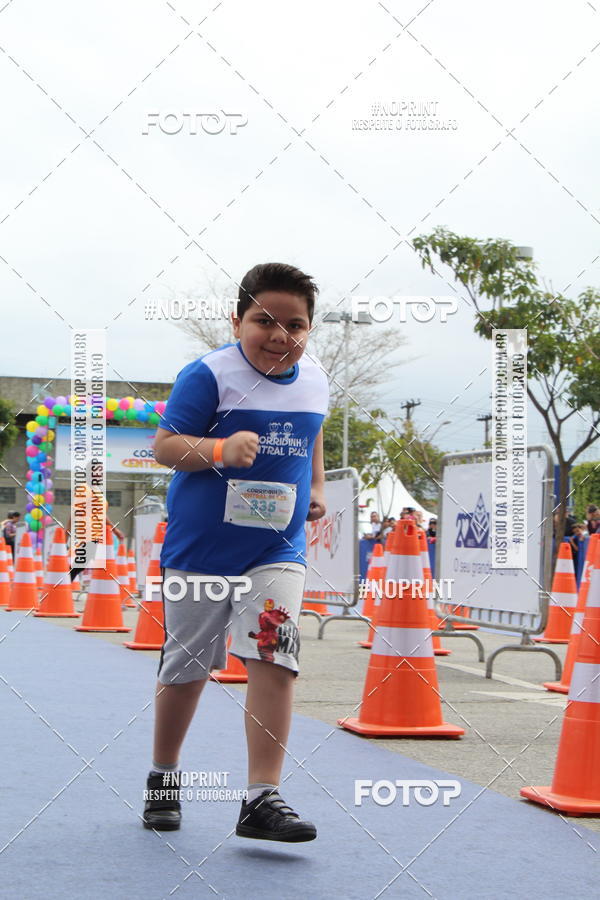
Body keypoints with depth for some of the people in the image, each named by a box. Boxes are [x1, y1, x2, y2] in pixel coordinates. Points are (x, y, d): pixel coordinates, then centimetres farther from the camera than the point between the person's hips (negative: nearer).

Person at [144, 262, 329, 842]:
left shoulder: (313, 380, 5)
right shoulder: (210, 374, -13)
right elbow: (164, 444, -17)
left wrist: (316, 488, 18)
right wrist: (220, 450, -32)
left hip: (279, 548, 3)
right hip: (201, 545, -3)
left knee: (274, 659, -14)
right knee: (187, 666, 9)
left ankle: (262, 799, -11)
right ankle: (163, 777, 32)